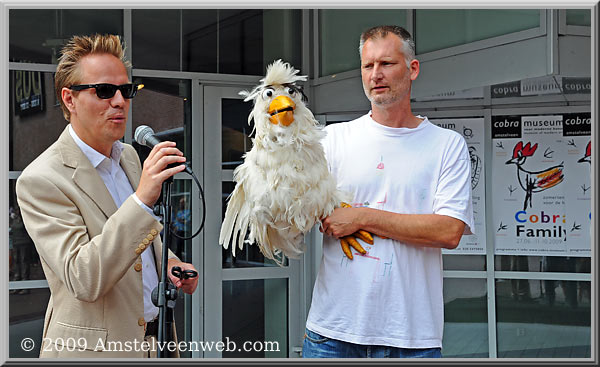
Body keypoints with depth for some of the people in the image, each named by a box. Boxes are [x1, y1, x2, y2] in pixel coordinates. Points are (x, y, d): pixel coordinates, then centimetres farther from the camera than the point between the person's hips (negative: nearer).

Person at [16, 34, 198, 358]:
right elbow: (83, 281, -29)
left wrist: (168, 262, -2)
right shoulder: (40, 180, -20)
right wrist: (142, 199, -37)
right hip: (92, 348, -7)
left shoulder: (128, 154, 5)